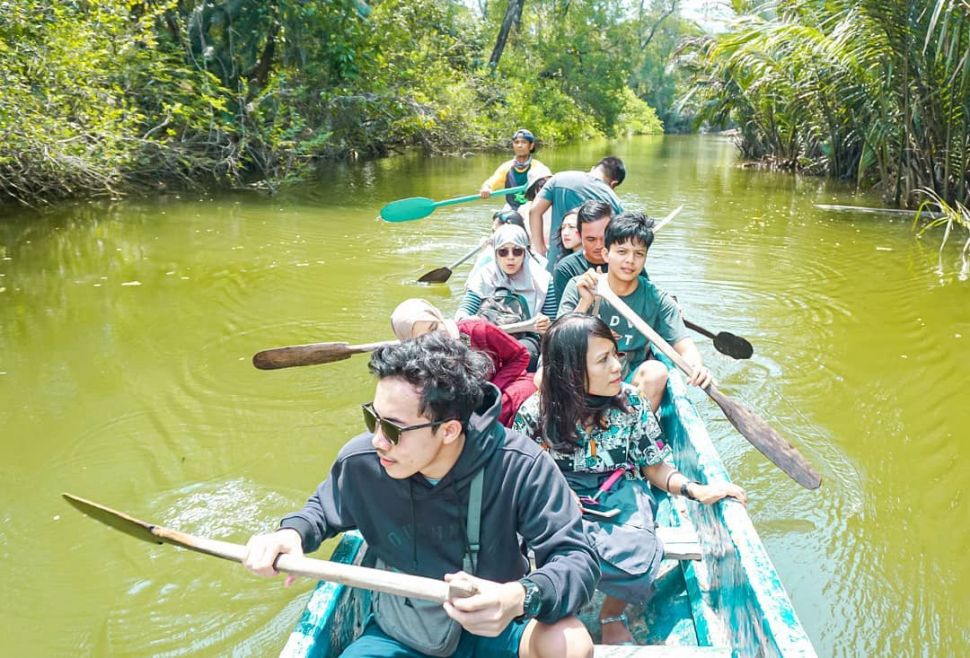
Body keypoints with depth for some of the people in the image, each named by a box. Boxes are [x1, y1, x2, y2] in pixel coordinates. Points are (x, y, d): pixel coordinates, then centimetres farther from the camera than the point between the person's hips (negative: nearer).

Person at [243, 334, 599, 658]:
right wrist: (292, 532, -16)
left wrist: (521, 596, -45)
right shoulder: (360, 462, -15)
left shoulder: (518, 465, -25)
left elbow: (577, 558, -23)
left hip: (493, 628, -1)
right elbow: (323, 509, 9)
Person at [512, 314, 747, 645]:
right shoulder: (536, 412, -8)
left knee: (637, 559, -29)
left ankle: (612, 614, 7)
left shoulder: (630, 402, -2)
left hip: (622, 496, 2)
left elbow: (654, 467, 6)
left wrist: (696, 490, -12)